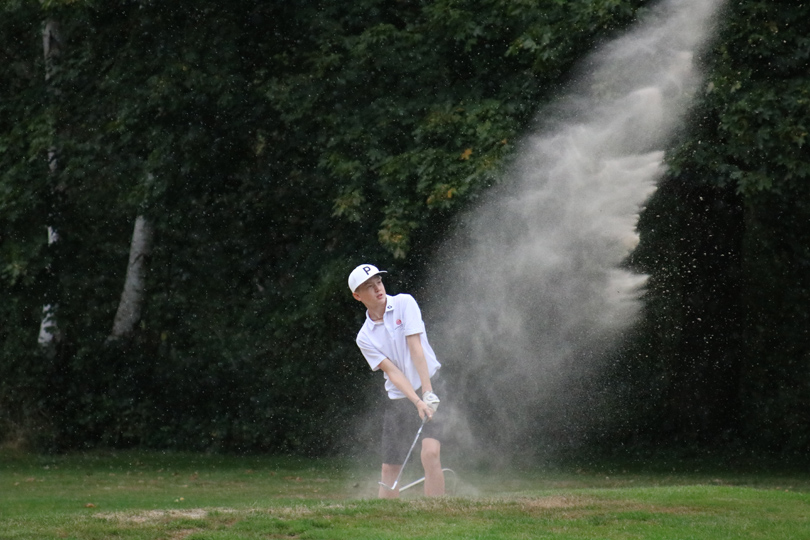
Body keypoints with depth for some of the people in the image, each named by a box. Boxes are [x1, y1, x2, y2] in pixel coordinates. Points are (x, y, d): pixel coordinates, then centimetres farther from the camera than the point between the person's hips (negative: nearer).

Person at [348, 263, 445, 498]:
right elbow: (392, 371, -7)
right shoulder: (364, 337, 3)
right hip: (398, 399, 3)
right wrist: (417, 402, -21)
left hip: (430, 389, -3)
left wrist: (428, 394, -18)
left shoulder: (404, 303, -2)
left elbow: (416, 349, -11)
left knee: (430, 453, -21)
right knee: (390, 467, 0)